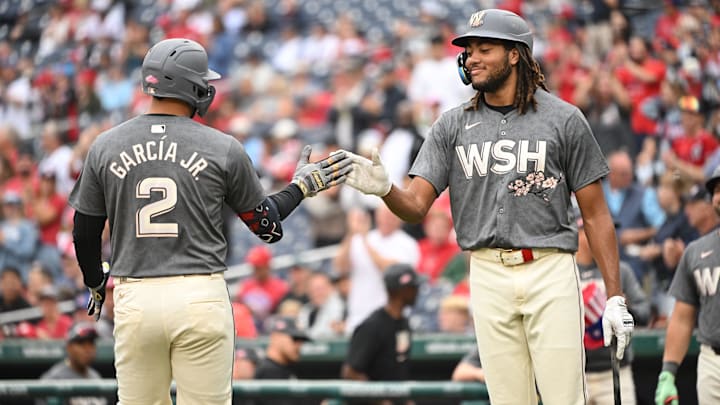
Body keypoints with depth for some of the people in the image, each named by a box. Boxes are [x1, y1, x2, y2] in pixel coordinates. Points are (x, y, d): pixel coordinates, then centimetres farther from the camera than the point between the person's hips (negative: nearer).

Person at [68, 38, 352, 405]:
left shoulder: (105, 147, 3)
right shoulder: (223, 149, -3)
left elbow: (85, 234, 11)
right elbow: (265, 225, 8)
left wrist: (95, 284, 28)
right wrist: (302, 186, 24)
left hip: (134, 301, 2)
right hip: (201, 298, -2)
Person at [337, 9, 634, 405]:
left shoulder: (563, 119, 2)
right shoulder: (452, 126, 9)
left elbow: (595, 214, 3)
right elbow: (416, 206, 3)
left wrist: (614, 296, -2)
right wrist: (384, 189, -21)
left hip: (550, 271, -3)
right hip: (488, 274, 3)